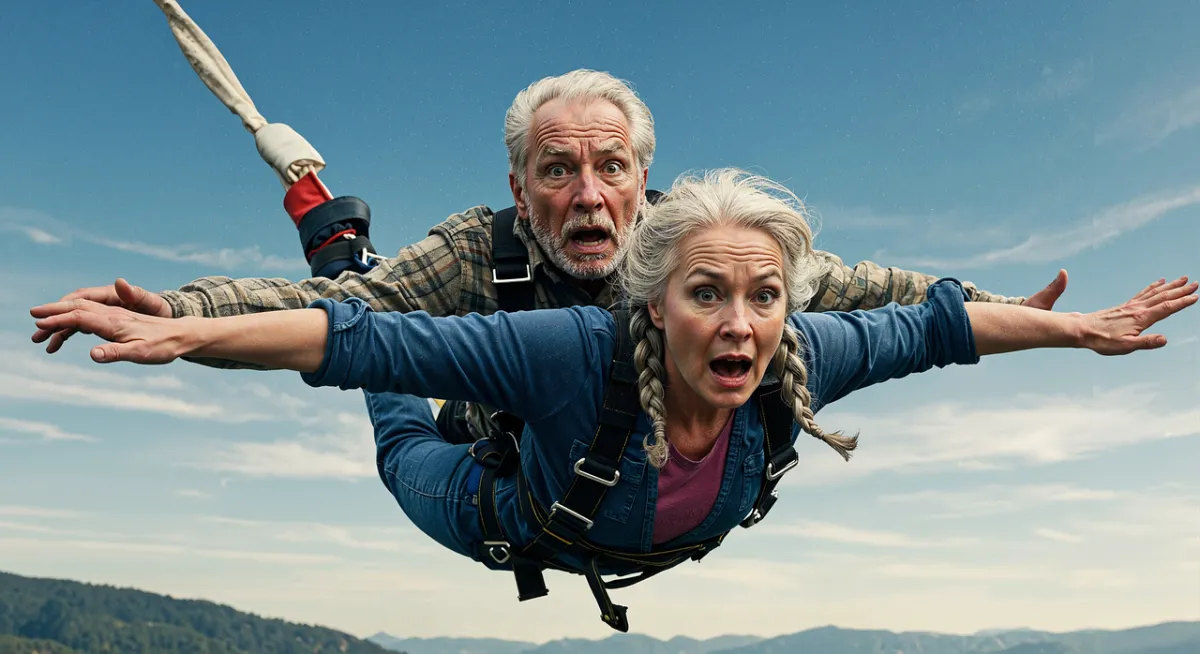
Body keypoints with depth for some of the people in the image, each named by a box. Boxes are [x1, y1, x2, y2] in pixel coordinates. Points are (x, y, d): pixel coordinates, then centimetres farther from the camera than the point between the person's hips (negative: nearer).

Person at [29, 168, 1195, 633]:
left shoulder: (801, 359, -35)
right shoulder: (577, 352, -48)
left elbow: (932, 323, -18)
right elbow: (377, 338, -46)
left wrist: (1081, 327, -10)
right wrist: (182, 334, -51)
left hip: (651, 559, 3)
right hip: (507, 529, -3)